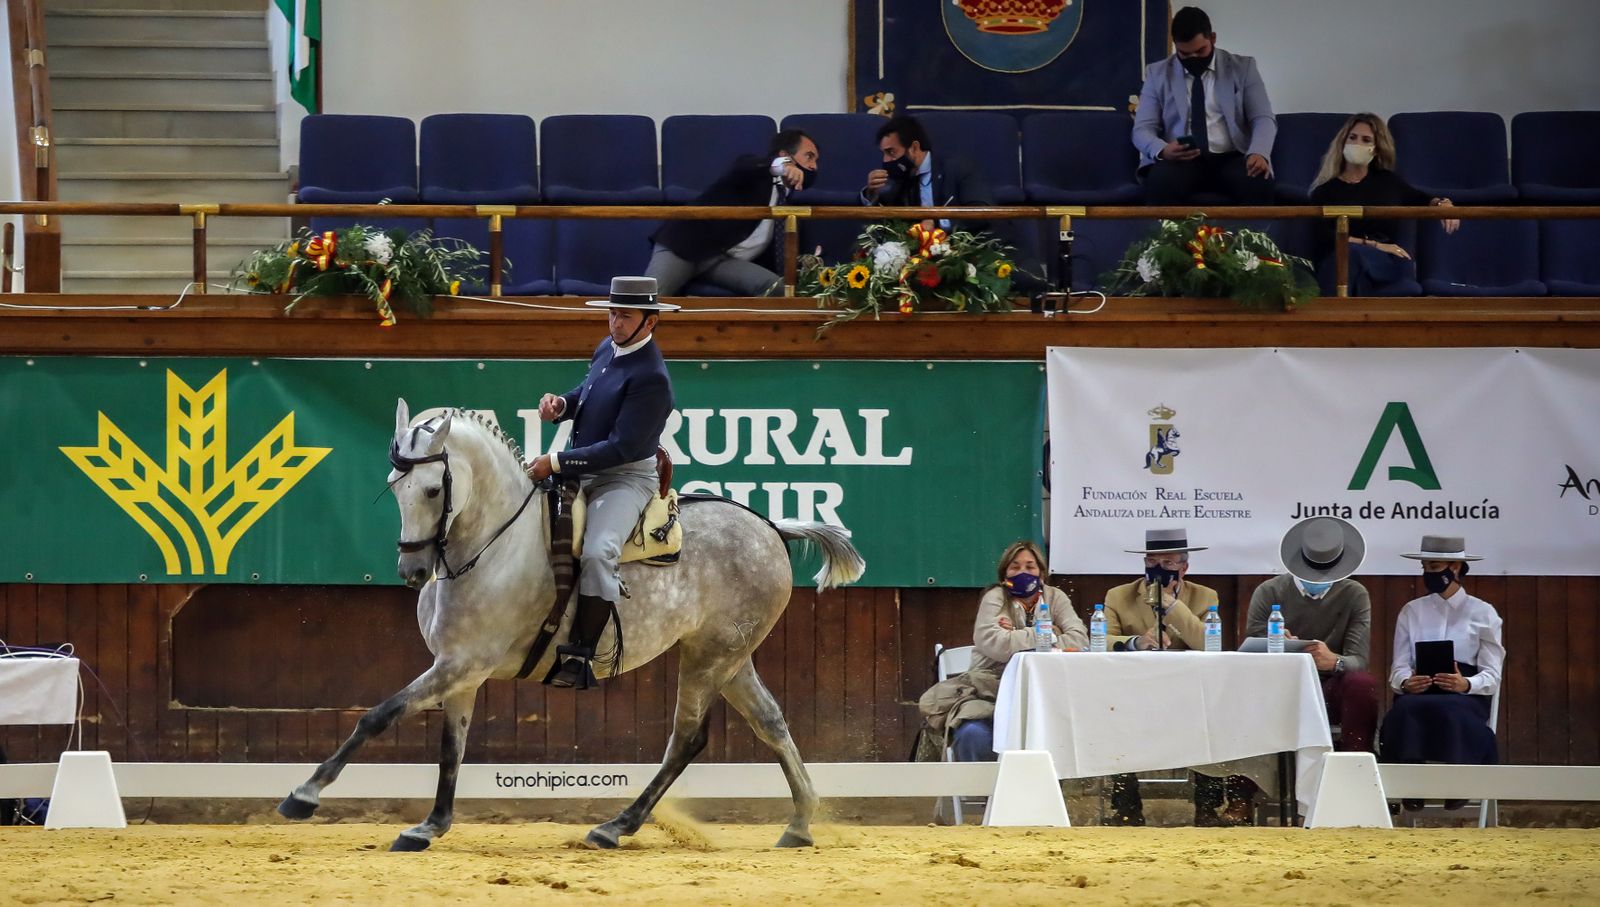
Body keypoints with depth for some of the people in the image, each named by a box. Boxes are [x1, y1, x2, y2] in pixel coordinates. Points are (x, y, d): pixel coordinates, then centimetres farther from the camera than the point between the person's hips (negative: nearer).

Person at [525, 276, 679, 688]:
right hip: (583, 472, 10)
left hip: (627, 477, -10)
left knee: (597, 553, -32)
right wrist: (561, 404, 1)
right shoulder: (608, 348, 6)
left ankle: (580, 656, -27)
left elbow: (622, 448, -23)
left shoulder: (651, 378, -20)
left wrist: (557, 463, -22)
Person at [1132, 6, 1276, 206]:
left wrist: (1259, 153, -18)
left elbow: (1263, 119, 6)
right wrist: (1162, 150, -19)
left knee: (1258, 183, -35)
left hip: (1230, 159, 0)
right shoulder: (1158, 74, 12)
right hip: (1180, 161, 0)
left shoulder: (1242, 68, 11)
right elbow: (1143, 129, 6)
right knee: (1161, 182, -37)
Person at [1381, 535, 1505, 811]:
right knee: (1405, 710, -36)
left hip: (1465, 697, -2)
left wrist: (1465, 684, -20)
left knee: (1446, 710, -40)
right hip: (1418, 694, 2)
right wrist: (1406, 683, -15)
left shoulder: (1482, 613, 11)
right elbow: (1398, 668, 11)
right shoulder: (1411, 611, 19)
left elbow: (1492, 675, 3)